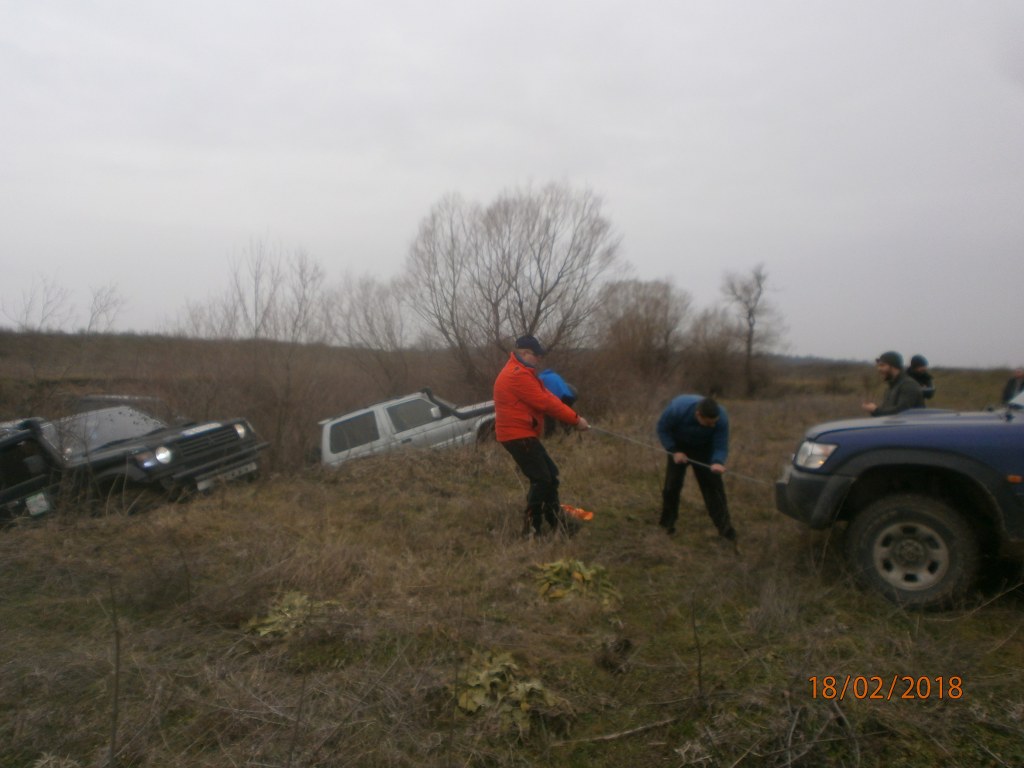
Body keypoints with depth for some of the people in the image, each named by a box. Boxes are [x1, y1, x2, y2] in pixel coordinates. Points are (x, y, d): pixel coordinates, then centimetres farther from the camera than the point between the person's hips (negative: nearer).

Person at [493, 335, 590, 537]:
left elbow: (546, 397, 10)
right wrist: (575, 419, -14)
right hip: (518, 435, -11)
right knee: (541, 479, -7)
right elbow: (545, 403, -20)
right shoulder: (518, 375, -19)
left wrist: (572, 417, -2)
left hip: (522, 434, 11)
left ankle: (557, 522, 21)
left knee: (550, 474, 14)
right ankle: (532, 527, 2)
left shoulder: (521, 373, 18)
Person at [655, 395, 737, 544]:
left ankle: (725, 529, -1)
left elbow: (721, 447, -25)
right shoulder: (678, 408, -36)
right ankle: (667, 523, 17)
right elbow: (662, 428, -18)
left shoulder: (721, 418, -33)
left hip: (704, 449, 1)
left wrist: (718, 462, -47)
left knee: (713, 484, -7)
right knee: (672, 483, -3)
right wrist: (674, 451, -24)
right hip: (679, 446, 0)